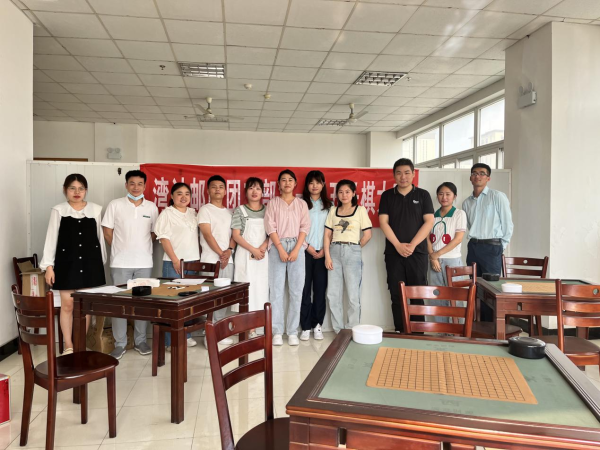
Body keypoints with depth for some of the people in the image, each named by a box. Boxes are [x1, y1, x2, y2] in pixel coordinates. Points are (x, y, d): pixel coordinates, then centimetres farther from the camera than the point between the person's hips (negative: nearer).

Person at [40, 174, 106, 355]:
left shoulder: (96, 209, 2)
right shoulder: (58, 210, 0)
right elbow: (51, 238, 0)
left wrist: (102, 261, 9)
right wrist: (48, 265, -5)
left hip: (90, 262, 1)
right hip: (67, 262, -1)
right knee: (67, 305, 3)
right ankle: (68, 346, 16)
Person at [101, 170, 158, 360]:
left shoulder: (152, 207, 5)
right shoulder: (115, 205, -1)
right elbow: (107, 231, 2)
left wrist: (141, 246, 4)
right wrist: (120, 249, 4)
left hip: (144, 262, 2)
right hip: (120, 262, -2)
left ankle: (140, 341, 21)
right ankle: (120, 344, 14)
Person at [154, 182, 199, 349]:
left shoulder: (193, 213, 14)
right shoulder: (167, 213, -2)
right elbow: (164, 238, -8)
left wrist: (198, 256, 11)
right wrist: (175, 260, -13)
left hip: (193, 261, 5)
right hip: (174, 262, -5)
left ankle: (185, 335, 18)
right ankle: (171, 340, 5)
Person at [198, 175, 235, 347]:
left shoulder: (229, 212, 16)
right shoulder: (205, 210, 0)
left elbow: (234, 234, 11)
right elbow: (207, 235, -9)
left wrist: (229, 251, -7)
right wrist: (220, 253, -12)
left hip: (227, 259, 5)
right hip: (211, 260, -5)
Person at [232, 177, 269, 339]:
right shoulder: (239, 210, 2)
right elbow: (236, 235, -4)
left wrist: (263, 247, -12)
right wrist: (253, 250, -12)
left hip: (263, 256, 3)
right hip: (245, 256, -3)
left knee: (260, 289, 2)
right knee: (246, 289, -3)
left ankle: (252, 328, 10)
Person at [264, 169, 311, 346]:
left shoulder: (301, 203, 11)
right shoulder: (273, 203, 8)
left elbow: (305, 227, 3)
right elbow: (270, 227, -1)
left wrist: (296, 249, -9)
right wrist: (281, 249, -12)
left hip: (297, 247, 1)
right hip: (277, 247, -1)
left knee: (296, 290, -1)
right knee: (276, 289, -2)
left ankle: (293, 331, 7)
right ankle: (277, 332, 4)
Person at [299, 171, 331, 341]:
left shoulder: (328, 205, 11)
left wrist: (324, 249, -4)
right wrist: (307, 246, -8)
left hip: (322, 252, 2)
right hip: (305, 251, -2)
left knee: (320, 288, 3)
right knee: (305, 288, -1)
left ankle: (317, 324, 12)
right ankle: (305, 327, 5)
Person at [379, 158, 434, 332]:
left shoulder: (423, 195, 5)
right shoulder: (387, 196, 7)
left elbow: (429, 222, -3)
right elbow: (383, 222, 0)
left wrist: (412, 245, -12)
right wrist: (398, 245, -11)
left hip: (418, 252, -1)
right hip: (393, 252, 1)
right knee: (396, 295, 4)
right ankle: (399, 332, 12)